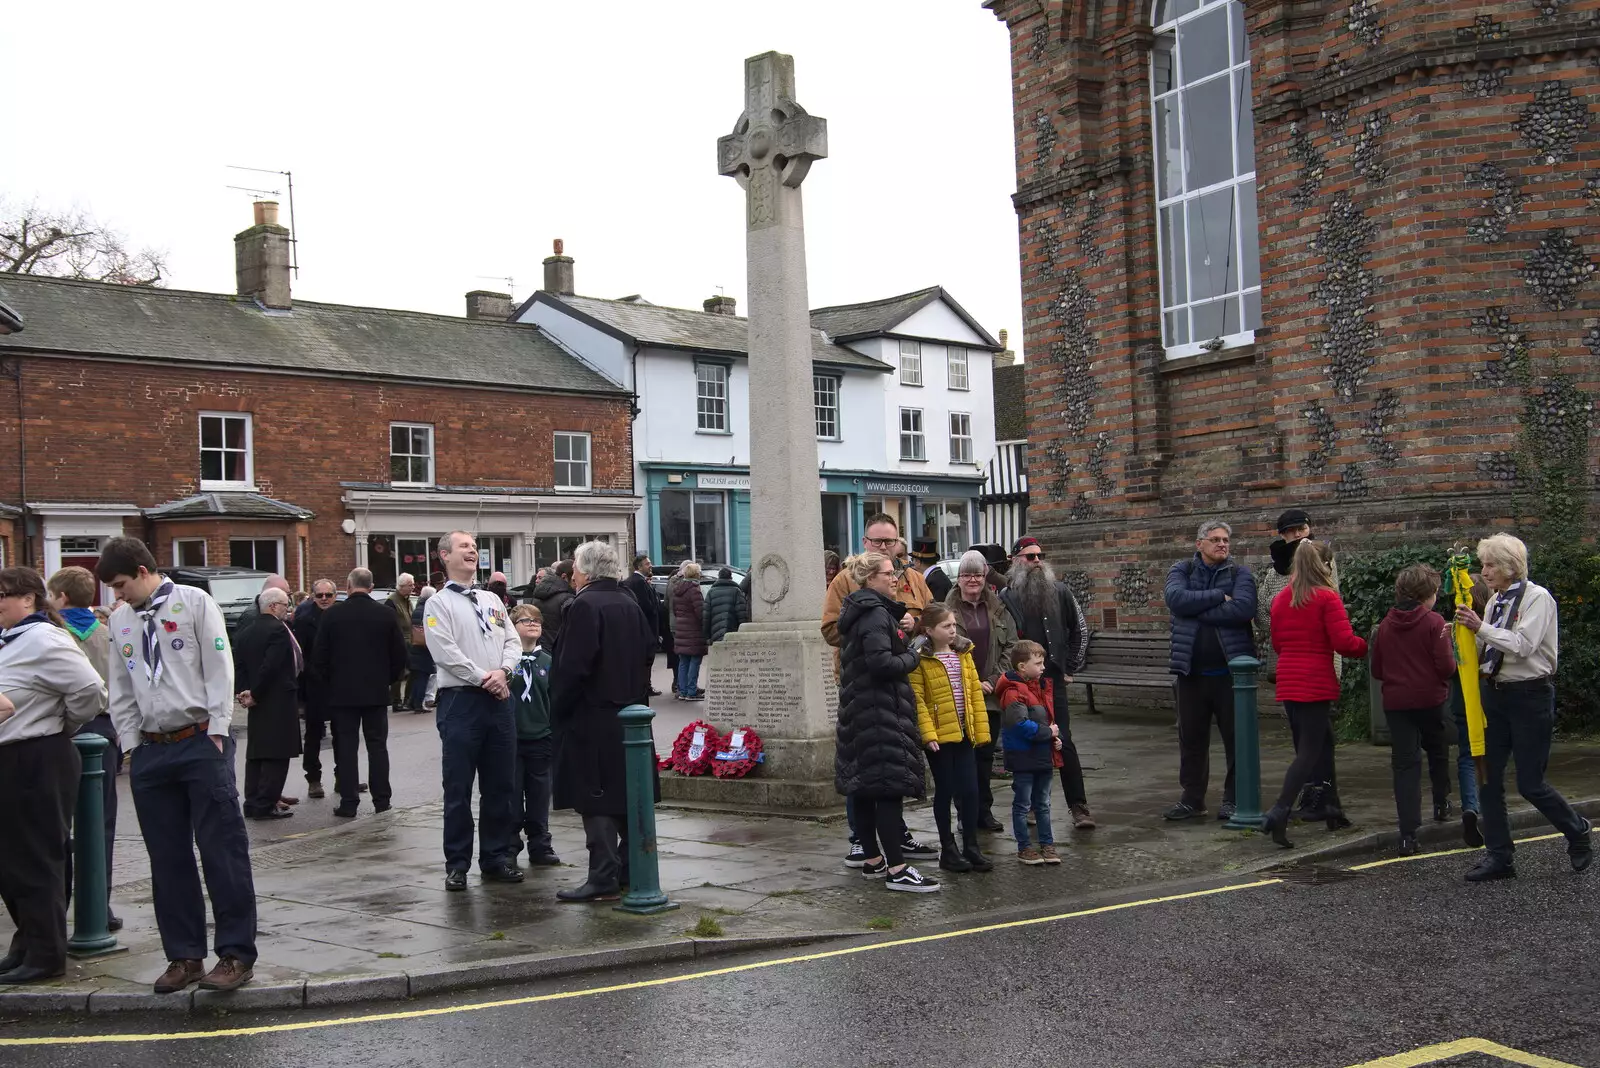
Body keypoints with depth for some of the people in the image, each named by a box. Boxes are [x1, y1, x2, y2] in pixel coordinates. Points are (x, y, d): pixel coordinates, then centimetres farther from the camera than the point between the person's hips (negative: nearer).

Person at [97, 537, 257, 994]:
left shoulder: (195, 602, -2)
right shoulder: (120, 619, 12)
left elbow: (219, 669, -5)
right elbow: (121, 688, 16)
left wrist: (215, 733, -9)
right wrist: (131, 744, 8)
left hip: (200, 742, -5)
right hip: (151, 750, 5)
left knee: (222, 850, -4)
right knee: (168, 859, 9)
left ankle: (237, 954, 2)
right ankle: (184, 956, 18)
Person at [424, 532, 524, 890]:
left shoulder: (492, 600, 16)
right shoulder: (439, 604, -2)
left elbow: (513, 641, 11)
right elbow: (446, 652, -12)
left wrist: (502, 671, -8)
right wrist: (484, 678, -13)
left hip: (498, 699, 5)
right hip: (461, 700, -5)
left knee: (500, 785, 9)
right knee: (458, 788, 0)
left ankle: (496, 858, 20)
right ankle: (457, 865, 9)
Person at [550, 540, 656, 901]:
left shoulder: (584, 606, -14)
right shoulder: (631, 605, 9)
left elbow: (573, 667, -18)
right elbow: (647, 655, 14)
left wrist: (558, 708, -7)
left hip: (592, 718, -8)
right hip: (630, 716, 8)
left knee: (596, 798, -4)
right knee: (628, 793, 13)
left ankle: (604, 878, -5)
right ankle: (632, 869, 21)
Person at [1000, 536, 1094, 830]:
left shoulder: (1060, 592, 6)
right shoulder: (1006, 598, -1)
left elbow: (1080, 630, 15)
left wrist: (1070, 668, 11)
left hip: (1053, 680, 1)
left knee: (1064, 742, -3)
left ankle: (1078, 806, 1)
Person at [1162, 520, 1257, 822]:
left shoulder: (1240, 574, 2)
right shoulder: (1181, 570, 7)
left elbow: (1243, 608, -17)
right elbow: (1176, 598, -14)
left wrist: (1197, 609, -13)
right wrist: (1219, 597, -15)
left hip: (1230, 669, -2)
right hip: (1191, 670, 2)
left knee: (1237, 736, 4)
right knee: (1191, 737, 9)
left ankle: (1234, 798, 17)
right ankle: (1192, 798, 21)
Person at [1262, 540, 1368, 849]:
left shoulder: (1280, 599, 8)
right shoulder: (1326, 598, -10)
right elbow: (1343, 641, -15)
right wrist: (1365, 646, 4)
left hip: (1288, 683, 7)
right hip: (1316, 684, -7)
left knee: (1323, 743, 19)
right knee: (1309, 751, -4)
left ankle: (1332, 809, 25)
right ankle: (1279, 813, -17)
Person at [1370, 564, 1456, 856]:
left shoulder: (1385, 625, 2)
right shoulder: (1434, 622, -10)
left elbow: (1376, 670, 7)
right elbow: (1447, 667, -14)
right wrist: (1448, 646, 6)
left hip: (1396, 703, 2)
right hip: (1431, 700, -2)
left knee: (1405, 764, -1)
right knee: (1438, 752, 25)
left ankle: (1408, 834, -10)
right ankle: (1441, 804, 45)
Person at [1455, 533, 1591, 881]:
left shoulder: (1537, 597, -9)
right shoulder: (1496, 602, 12)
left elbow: (1523, 645, -21)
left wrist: (1481, 628, -22)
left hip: (1530, 695, -7)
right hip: (1495, 694, 7)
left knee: (1530, 783, -3)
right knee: (1488, 777, 3)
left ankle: (1578, 832, 24)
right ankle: (1499, 856, 11)